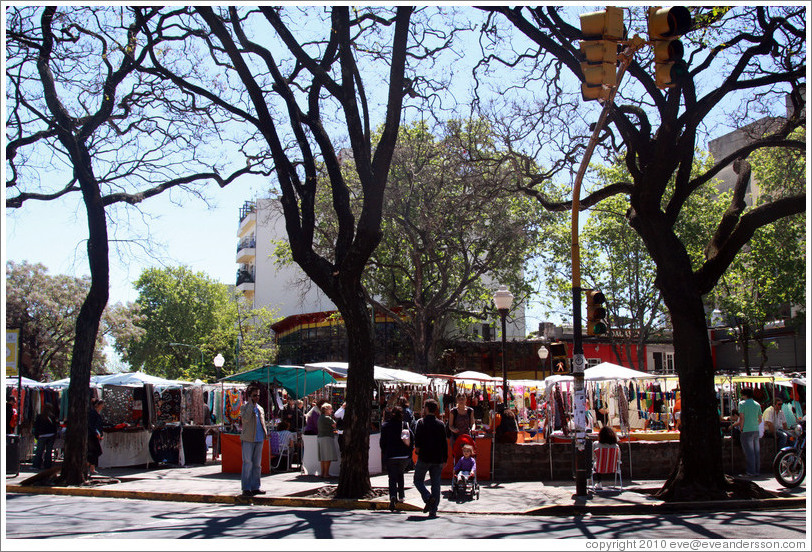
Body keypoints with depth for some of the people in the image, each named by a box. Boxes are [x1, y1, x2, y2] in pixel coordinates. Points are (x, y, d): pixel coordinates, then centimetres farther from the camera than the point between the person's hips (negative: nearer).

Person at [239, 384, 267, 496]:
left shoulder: (260, 408, 17)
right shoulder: (244, 407, -3)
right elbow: (245, 418, -22)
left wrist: (265, 433, 13)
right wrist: (252, 404, -17)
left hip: (259, 439, 6)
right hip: (248, 439, -6)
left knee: (257, 464, 9)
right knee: (247, 464, -6)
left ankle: (255, 487, 15)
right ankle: (246, 488, -1)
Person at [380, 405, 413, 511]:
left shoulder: (385, 425, -3)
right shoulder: (405, 425, 3)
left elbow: (383, 442, -2)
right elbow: (412, 438, -1)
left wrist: (383, 453, 11)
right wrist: (409, 451, 8)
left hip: (390, 456, -2)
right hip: (404, 456, 2)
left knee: (392, 477, -2)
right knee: (400, 474, 24)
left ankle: (393, 496, -24)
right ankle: (401, 496, 26)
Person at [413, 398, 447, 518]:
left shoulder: (421, 422, -5)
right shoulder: (440, 424, 7)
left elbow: (417, 439, -14)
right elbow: (445, 443, 8)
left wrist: (417, 449, 4)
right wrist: (444, 459, 13)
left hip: (424, 458, -3)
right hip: (438, 459, 4)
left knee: (418, 480, 13)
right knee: (436, 484, 7)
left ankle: (428, 497, -12)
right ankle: (433, 511, 4)